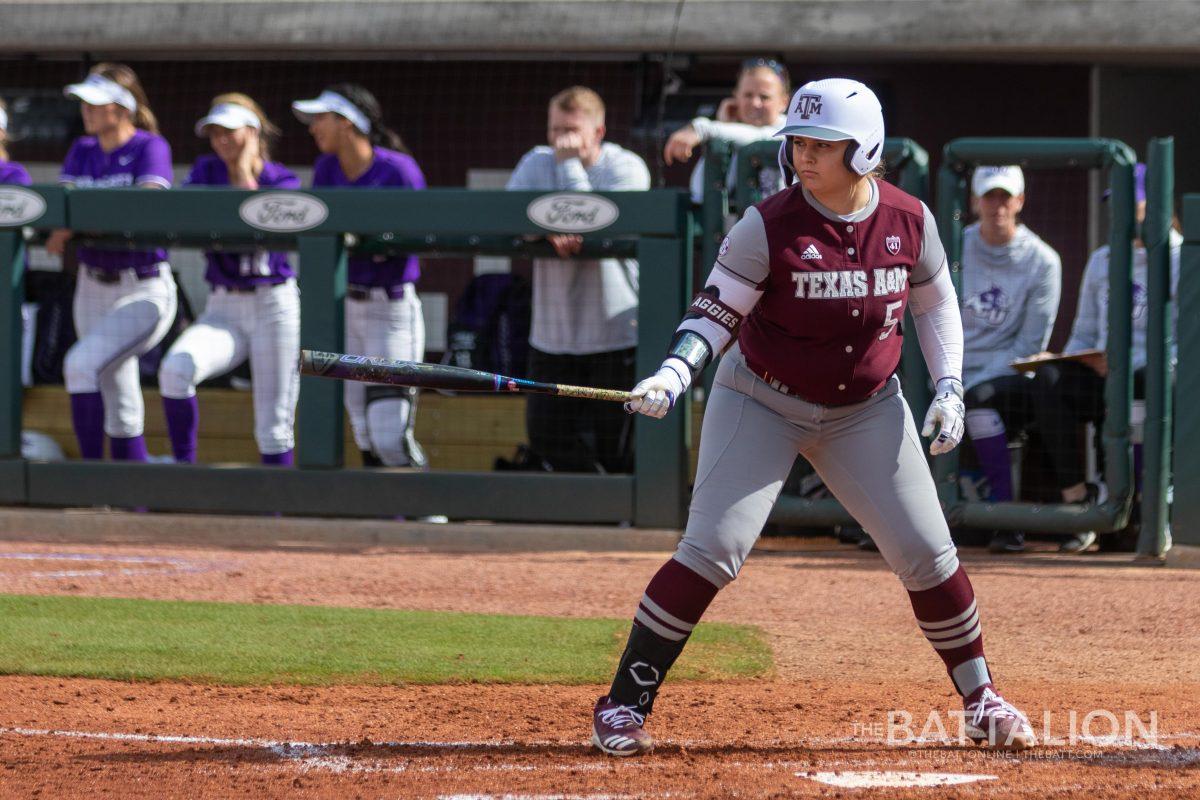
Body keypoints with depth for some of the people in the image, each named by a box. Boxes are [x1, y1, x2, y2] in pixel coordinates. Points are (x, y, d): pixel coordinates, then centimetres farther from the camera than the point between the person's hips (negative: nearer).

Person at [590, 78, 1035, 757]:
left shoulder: (910, 221, -7)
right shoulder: (768, 227, -17)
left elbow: (936, 302, 9)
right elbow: (718, 311, -15)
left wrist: (950, 386, 0)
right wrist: (676, 373, -32)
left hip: (867, 409, 3)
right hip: (764, 402, -3)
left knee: (929, 554, 1)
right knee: (713, 549, -14)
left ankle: (981, 700, 19)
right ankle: (625, 703, -7)